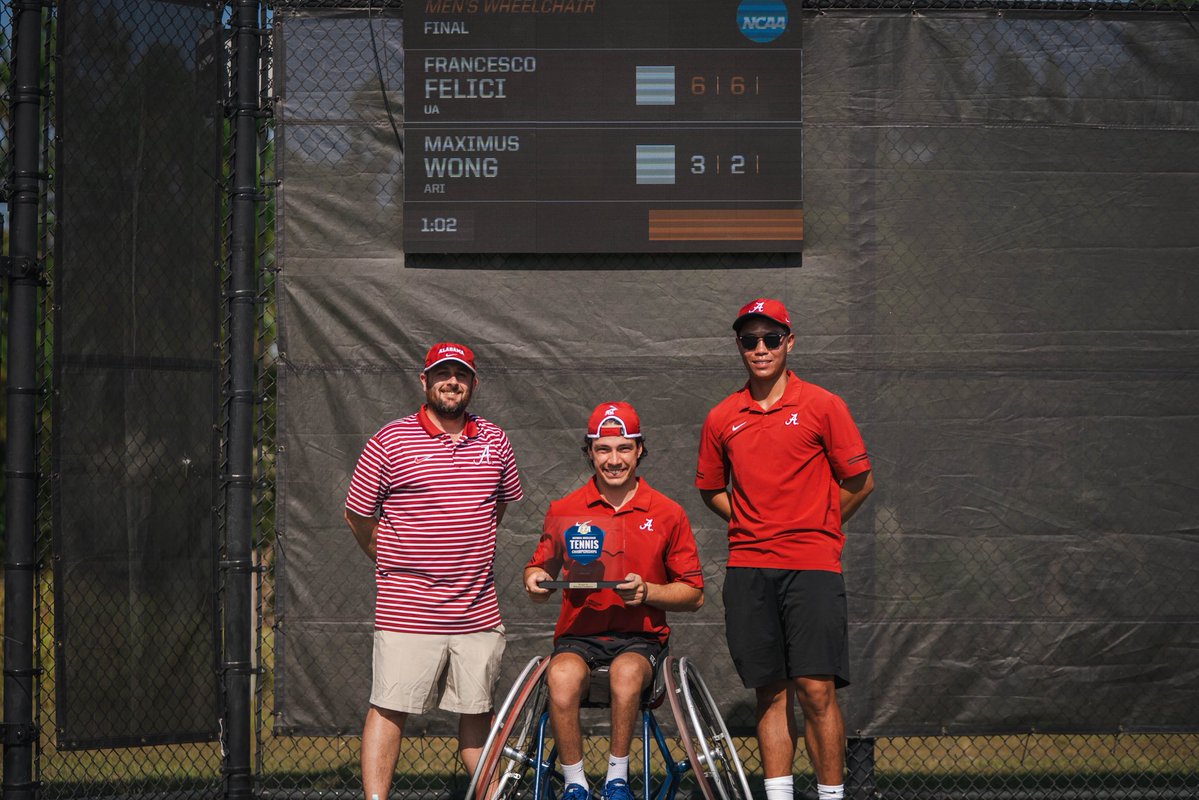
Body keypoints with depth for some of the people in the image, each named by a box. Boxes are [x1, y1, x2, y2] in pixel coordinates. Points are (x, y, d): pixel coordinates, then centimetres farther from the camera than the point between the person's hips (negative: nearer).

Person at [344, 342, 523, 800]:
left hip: (478, 614, 4)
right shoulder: (390, 442, -3)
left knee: (477, 710, 10)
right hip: (407, 614, -4)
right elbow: (357, 515, 4)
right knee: (389, 710, -4)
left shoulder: (494, 442, 9)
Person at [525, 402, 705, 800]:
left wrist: (647, 591, -12)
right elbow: (540, 566, 19)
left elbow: (694, 594, 7)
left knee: (627, 673, -37)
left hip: (640, 636, 0)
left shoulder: (667, 513, 4)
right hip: (579, 633, 1)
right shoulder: (564, 511, 6)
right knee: (562, 678, -34)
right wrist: (535, 579, -6)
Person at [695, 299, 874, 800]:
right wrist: (755, 525, 10)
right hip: (748, 567, 3)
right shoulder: (722, 418, 10)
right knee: (771, 693, 6)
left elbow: (859, 481, 4)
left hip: (811, 566, -3)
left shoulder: (822, 406, 0)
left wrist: (815, 529, 7)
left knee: (816, 689, -9)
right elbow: (711, 489, 22)